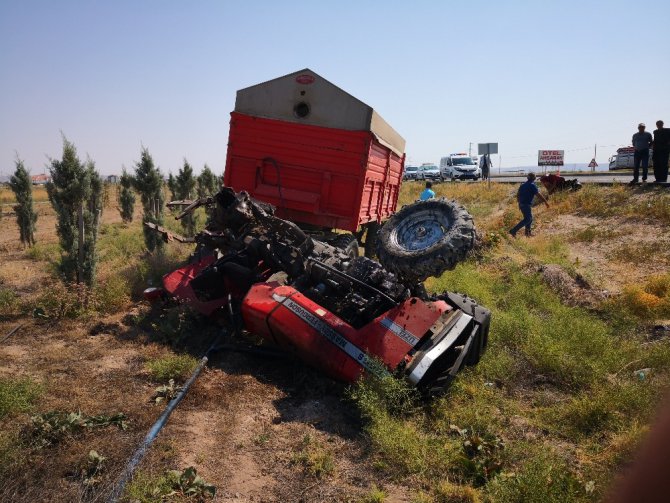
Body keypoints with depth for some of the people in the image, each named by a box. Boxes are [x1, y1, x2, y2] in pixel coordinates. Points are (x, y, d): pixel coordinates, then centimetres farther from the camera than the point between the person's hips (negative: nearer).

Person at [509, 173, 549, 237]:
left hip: (521, 204, 9)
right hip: (526, 205, -9)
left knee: (529, 218, 19)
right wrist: (546, 201, -9)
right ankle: (513, 231, -17)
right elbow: (538, 194, -15)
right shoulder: (532, 185, -10)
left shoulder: (523, 184, 13)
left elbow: (518, 194, 18)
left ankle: (527, 232, 21)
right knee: (527, 219, -8)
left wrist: (519, 202, 28)